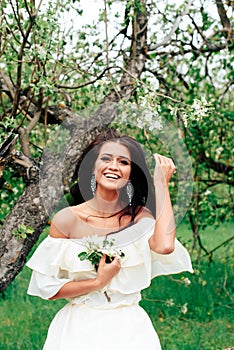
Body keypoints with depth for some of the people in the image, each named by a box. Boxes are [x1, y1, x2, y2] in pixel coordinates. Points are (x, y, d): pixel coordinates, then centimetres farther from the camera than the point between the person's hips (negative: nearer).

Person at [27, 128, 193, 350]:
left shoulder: (141, 217, -4)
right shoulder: (67, 219, -8)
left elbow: (165, 246, -28)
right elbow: (48, 288, -4)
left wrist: (161, 183, -18)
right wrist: (98, 282, -15)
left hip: (128, 329, 1)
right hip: (79, 329, -1)